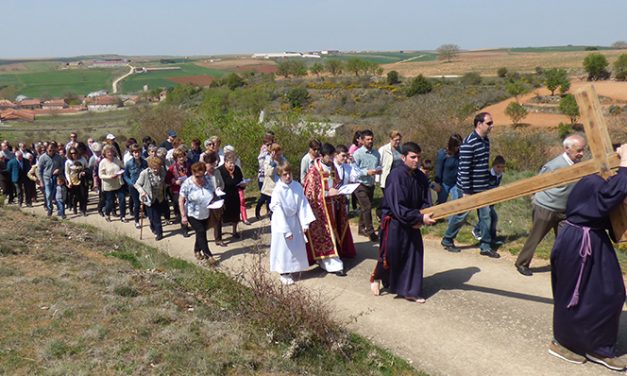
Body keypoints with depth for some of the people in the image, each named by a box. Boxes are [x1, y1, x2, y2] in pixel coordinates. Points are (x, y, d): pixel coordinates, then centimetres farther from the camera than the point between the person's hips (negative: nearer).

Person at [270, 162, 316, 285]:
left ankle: (289, 270, 28)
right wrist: (286, 230, -19)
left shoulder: (297, 187, -8)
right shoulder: (277, 191, -19)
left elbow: (303, 205, -5)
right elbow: (278, 211, -19)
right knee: (283, 248, 5)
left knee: (296, 247, 12)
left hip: (294, 221, 4)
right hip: (281, 222, -4)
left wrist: (305, 223, -11)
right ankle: (283, 274, 18)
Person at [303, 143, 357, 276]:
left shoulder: (332, 169, 5)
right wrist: (327, 193, -24)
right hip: (320, 210, -7)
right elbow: (310, 194, -16)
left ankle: (323, 259, 27)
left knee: (333, 233, 13)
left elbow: (338, 185, 18)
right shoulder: (313, 172, -16)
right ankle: (333, 264, 1)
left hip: (332, 208, 7)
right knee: (325, 236, -3)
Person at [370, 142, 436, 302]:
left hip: (413, 224, 6)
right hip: (394, 223, -6)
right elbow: (397, 207, -25)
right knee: (390, 255, 5)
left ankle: (410, 291, 19)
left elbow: (425, 201, 5)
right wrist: (420, 218, -27)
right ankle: (376, 277, 35)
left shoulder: (421, 177, -2)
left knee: (415, 255, 6)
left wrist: (420, 219, -14)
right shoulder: (396, 176, -22)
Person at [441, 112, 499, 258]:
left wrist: (488, 182, 19)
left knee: (485, 215, 6)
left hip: (483, 187, 7)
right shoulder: (469, 143, -21)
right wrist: (466, 191, -21)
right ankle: (447, 240, 24)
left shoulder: (486, 140, 6)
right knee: (461, 215, 5)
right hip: (469, 187, -7)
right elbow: (464, 169, -22)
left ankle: (485, 246, 15)